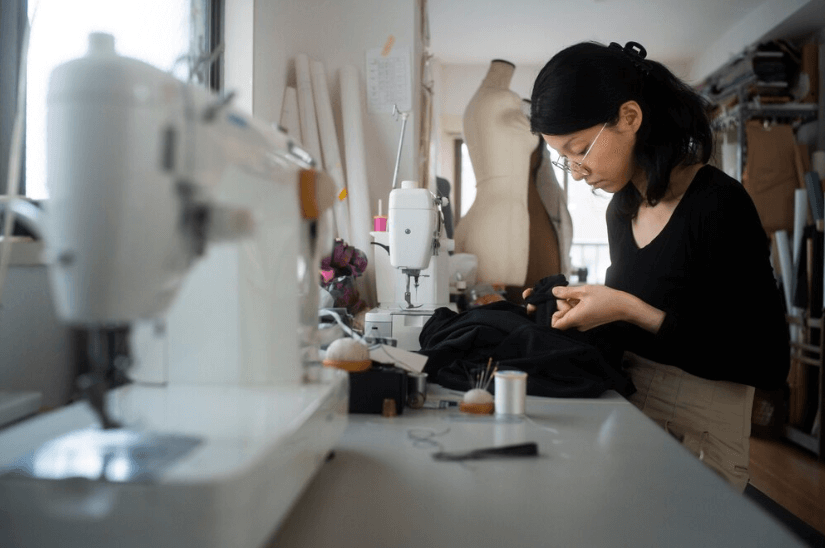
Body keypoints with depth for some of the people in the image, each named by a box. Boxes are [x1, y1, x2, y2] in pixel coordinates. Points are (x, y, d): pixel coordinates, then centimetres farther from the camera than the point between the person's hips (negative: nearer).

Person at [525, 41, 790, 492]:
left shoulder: (719, 206, -16)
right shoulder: (621, 210, 8)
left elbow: (768, 365, -18)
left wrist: (628, 309, -21)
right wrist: (584, 305, -1)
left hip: (698, 439, -6)